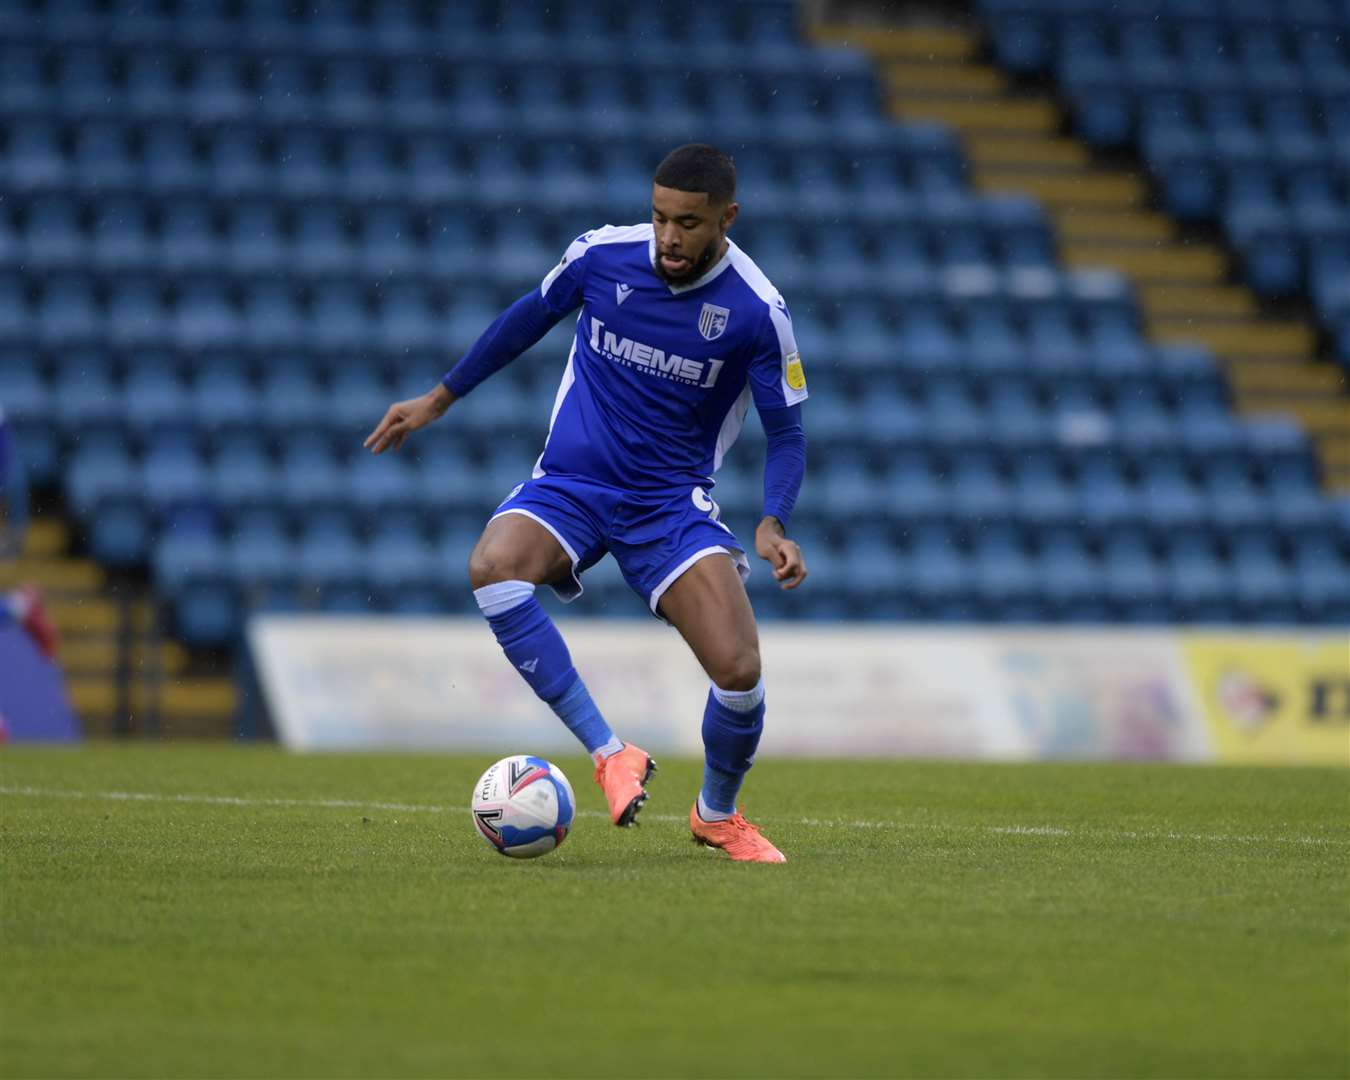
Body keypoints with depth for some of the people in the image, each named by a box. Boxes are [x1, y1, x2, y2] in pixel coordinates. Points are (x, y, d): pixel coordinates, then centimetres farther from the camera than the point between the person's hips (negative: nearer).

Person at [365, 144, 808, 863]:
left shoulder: (757, 312, -13)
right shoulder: (601, 255, -7)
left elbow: (786, 433, -4)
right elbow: (532, 315, 13)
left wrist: (773, 523, -22)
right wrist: (440, 398, 19)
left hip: (672, 502, -1)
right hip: (570, 483, 1)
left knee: (738, 670, -18)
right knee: (493, 566, -33)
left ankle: (717, 814, 16)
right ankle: (610, 754, -29)